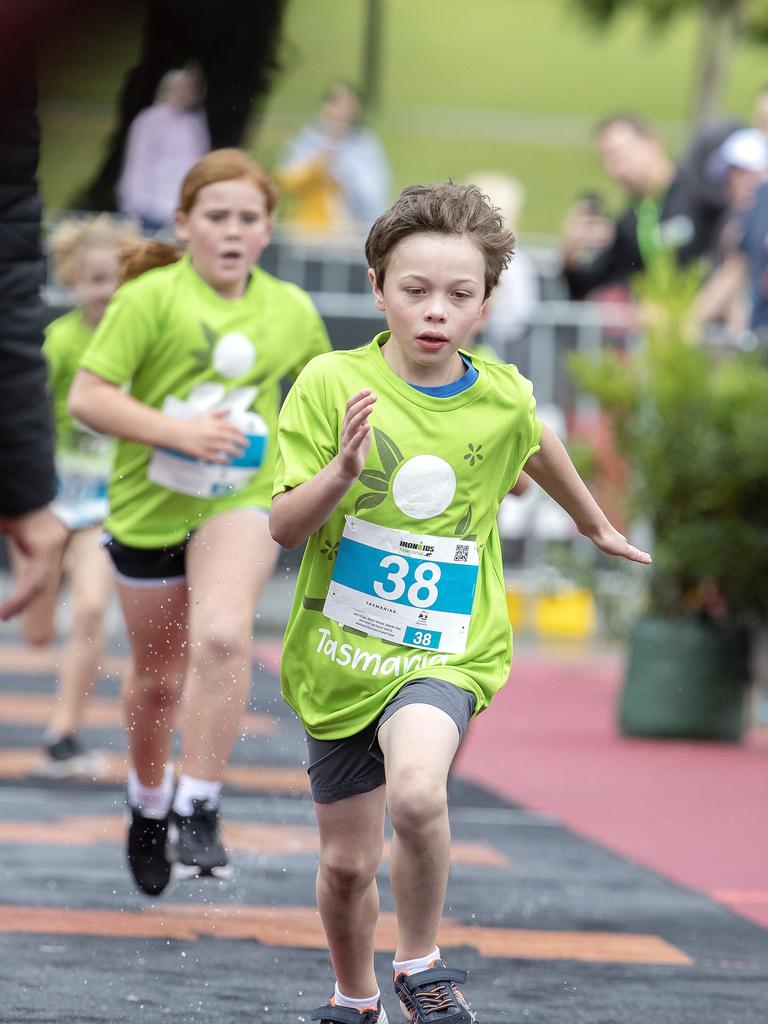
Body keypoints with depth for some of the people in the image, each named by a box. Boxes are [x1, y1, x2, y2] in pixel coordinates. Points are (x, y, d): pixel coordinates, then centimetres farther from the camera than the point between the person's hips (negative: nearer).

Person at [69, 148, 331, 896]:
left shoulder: (292, 312, 0)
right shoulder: (151, 298, -12)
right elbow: (87, 398, -16)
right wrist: (177, 431, -25)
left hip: (239, 503, 1)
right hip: (148, 505, -1)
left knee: (222, 636, -28)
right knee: (159, 677, 13)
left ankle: (199, 812, -20)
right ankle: (148, 803, 42)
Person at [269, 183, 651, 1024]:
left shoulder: (504, 400, -3)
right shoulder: (332, 383, -10)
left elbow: (539, 453, 22)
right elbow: (284, 528, -12)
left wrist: (595, 527, 38)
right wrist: (343, 471, -31)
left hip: (446, 651, -1)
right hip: (339, 648, 1)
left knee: (416, 789, -31)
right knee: (347, 862, 10)